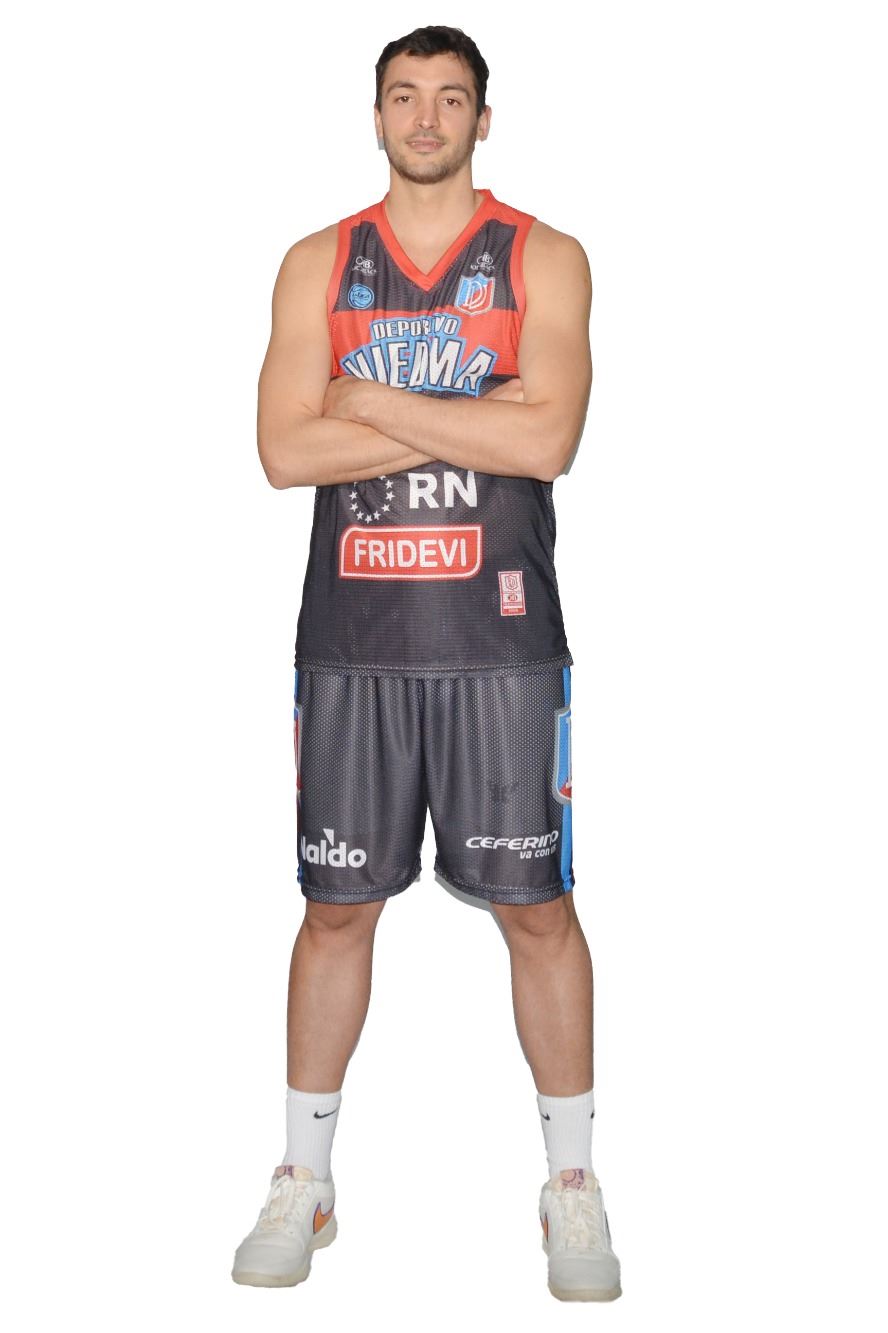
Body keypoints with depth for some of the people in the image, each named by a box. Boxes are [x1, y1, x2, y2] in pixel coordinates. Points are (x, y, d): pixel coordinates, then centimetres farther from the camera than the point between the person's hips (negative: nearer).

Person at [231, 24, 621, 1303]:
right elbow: (285, 450, -5)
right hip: (350, 634, 2)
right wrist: (471, 416, -9)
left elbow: (544, 442, -12)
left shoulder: (543, 259, 4)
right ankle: (305, 1181, 21)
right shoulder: (317, 263, 9)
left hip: (499, 635, -1)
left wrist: (372, 402, -9)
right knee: (338, 905, 8)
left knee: (536, 905, 3)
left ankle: (572, 1182, 17)